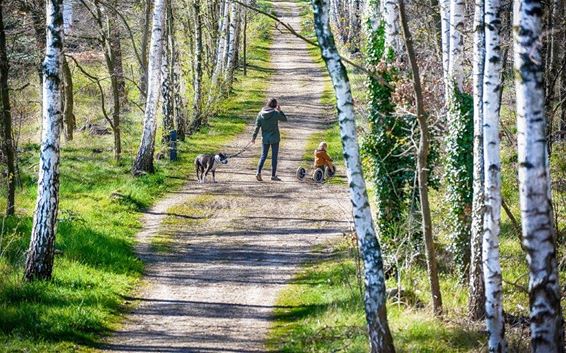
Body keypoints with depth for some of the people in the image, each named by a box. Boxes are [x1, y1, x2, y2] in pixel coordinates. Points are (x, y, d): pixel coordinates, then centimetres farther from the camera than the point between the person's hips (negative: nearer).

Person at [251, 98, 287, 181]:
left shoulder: (261, 114, -2)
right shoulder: (276, 113, -11)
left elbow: (257, 126, -1)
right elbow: (285, 119, 3)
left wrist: (254, 137, 4)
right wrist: (280, 111, 5)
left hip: (265, 138, 3)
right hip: (274, 138, -3)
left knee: (263, 156, 10)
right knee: (274, 156, 6)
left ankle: (258, 172, -8)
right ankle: (273, 175, 8)